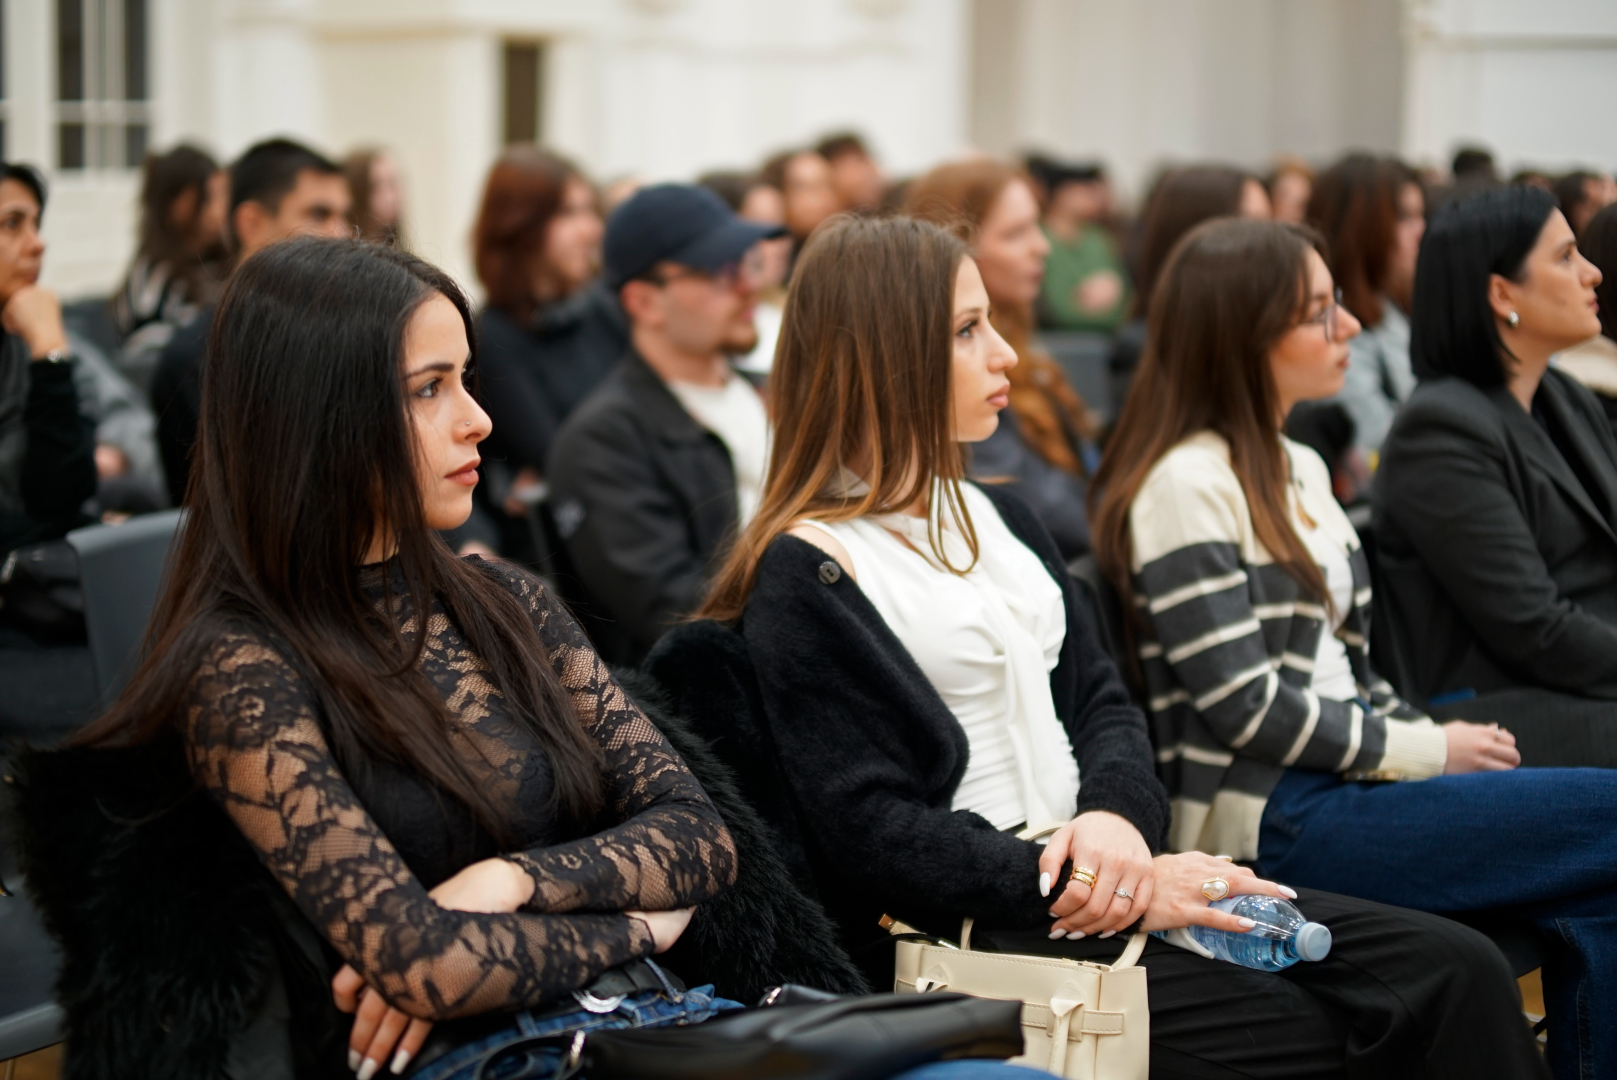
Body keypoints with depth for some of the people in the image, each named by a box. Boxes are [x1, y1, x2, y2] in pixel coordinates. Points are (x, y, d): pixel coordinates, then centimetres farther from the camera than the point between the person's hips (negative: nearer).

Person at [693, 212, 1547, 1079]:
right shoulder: (803, 575, -8)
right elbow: (872, 836, -14)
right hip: (970, 934, -8)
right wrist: (1098, 889, -18)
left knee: (1453, 970, -7)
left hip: (1088, 876, 8)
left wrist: (1116, 816, -8)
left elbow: (1099, 699, 15)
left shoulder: (991, 518, 18)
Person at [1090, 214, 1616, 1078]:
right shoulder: (1186, 486, -10)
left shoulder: (1299, 469, 19)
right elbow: (1246, 708, -15)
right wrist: (1428, 752, -9)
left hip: (1344, 777, 8)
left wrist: (1439, 738, 4)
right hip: (1266, 821, -8)